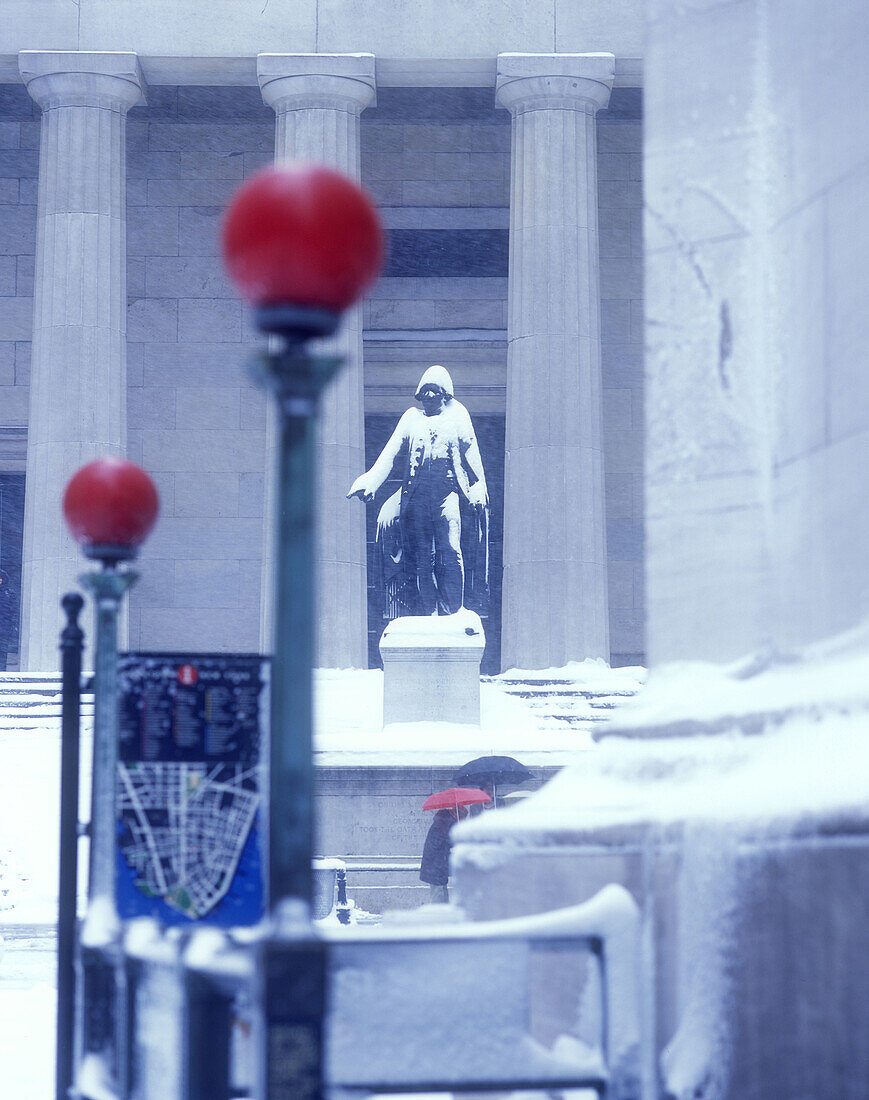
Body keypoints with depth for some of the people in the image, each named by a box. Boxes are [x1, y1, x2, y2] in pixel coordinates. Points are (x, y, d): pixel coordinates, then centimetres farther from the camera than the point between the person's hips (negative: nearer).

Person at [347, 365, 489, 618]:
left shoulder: (457, 415, 14)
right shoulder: (411, 417, 17)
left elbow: (471, 453, 12)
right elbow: (390, 454, 12)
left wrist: (478, 489, 2)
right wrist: (369, 483, 0)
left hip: (448, 492, -2)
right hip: (416, 494, 2)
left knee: (450, 552, -13)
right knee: (422, 557, 0)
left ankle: (453, 612, -11)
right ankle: (428, 614, 3)